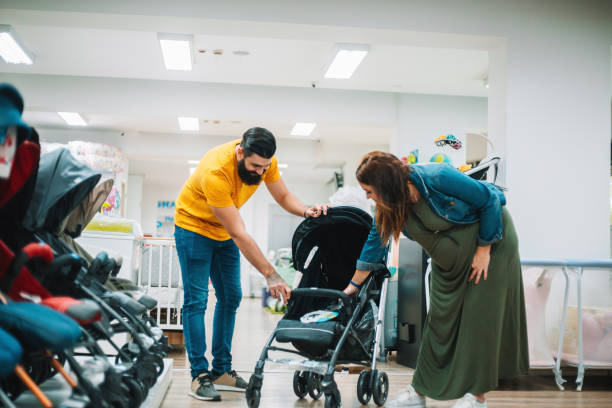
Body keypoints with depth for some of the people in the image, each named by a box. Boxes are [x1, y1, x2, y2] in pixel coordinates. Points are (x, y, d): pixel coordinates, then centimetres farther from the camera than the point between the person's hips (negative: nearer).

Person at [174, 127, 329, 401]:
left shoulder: (264, 161, -18)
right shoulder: (215, 171, -37)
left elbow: (283, 196, -3)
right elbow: (239, 234, -36)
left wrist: (306, 211, -26)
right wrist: (270, 275, -37)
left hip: (224, 231, 7)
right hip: (194, 225, -7)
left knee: (230, 298, 5)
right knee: (196, 300, -11)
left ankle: (221, 371, 12)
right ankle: (199, 374, -6)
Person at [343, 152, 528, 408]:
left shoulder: (437, 177, -30)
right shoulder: (389, 206, -10)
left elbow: (490, 199, -21)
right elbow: (375, 242, 4)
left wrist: (484, 249, -17)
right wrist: (353, 286, 10)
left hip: (491, 240, -6)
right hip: (449, 259, 6)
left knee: (480, 316, -5)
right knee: (440, 318, 4)